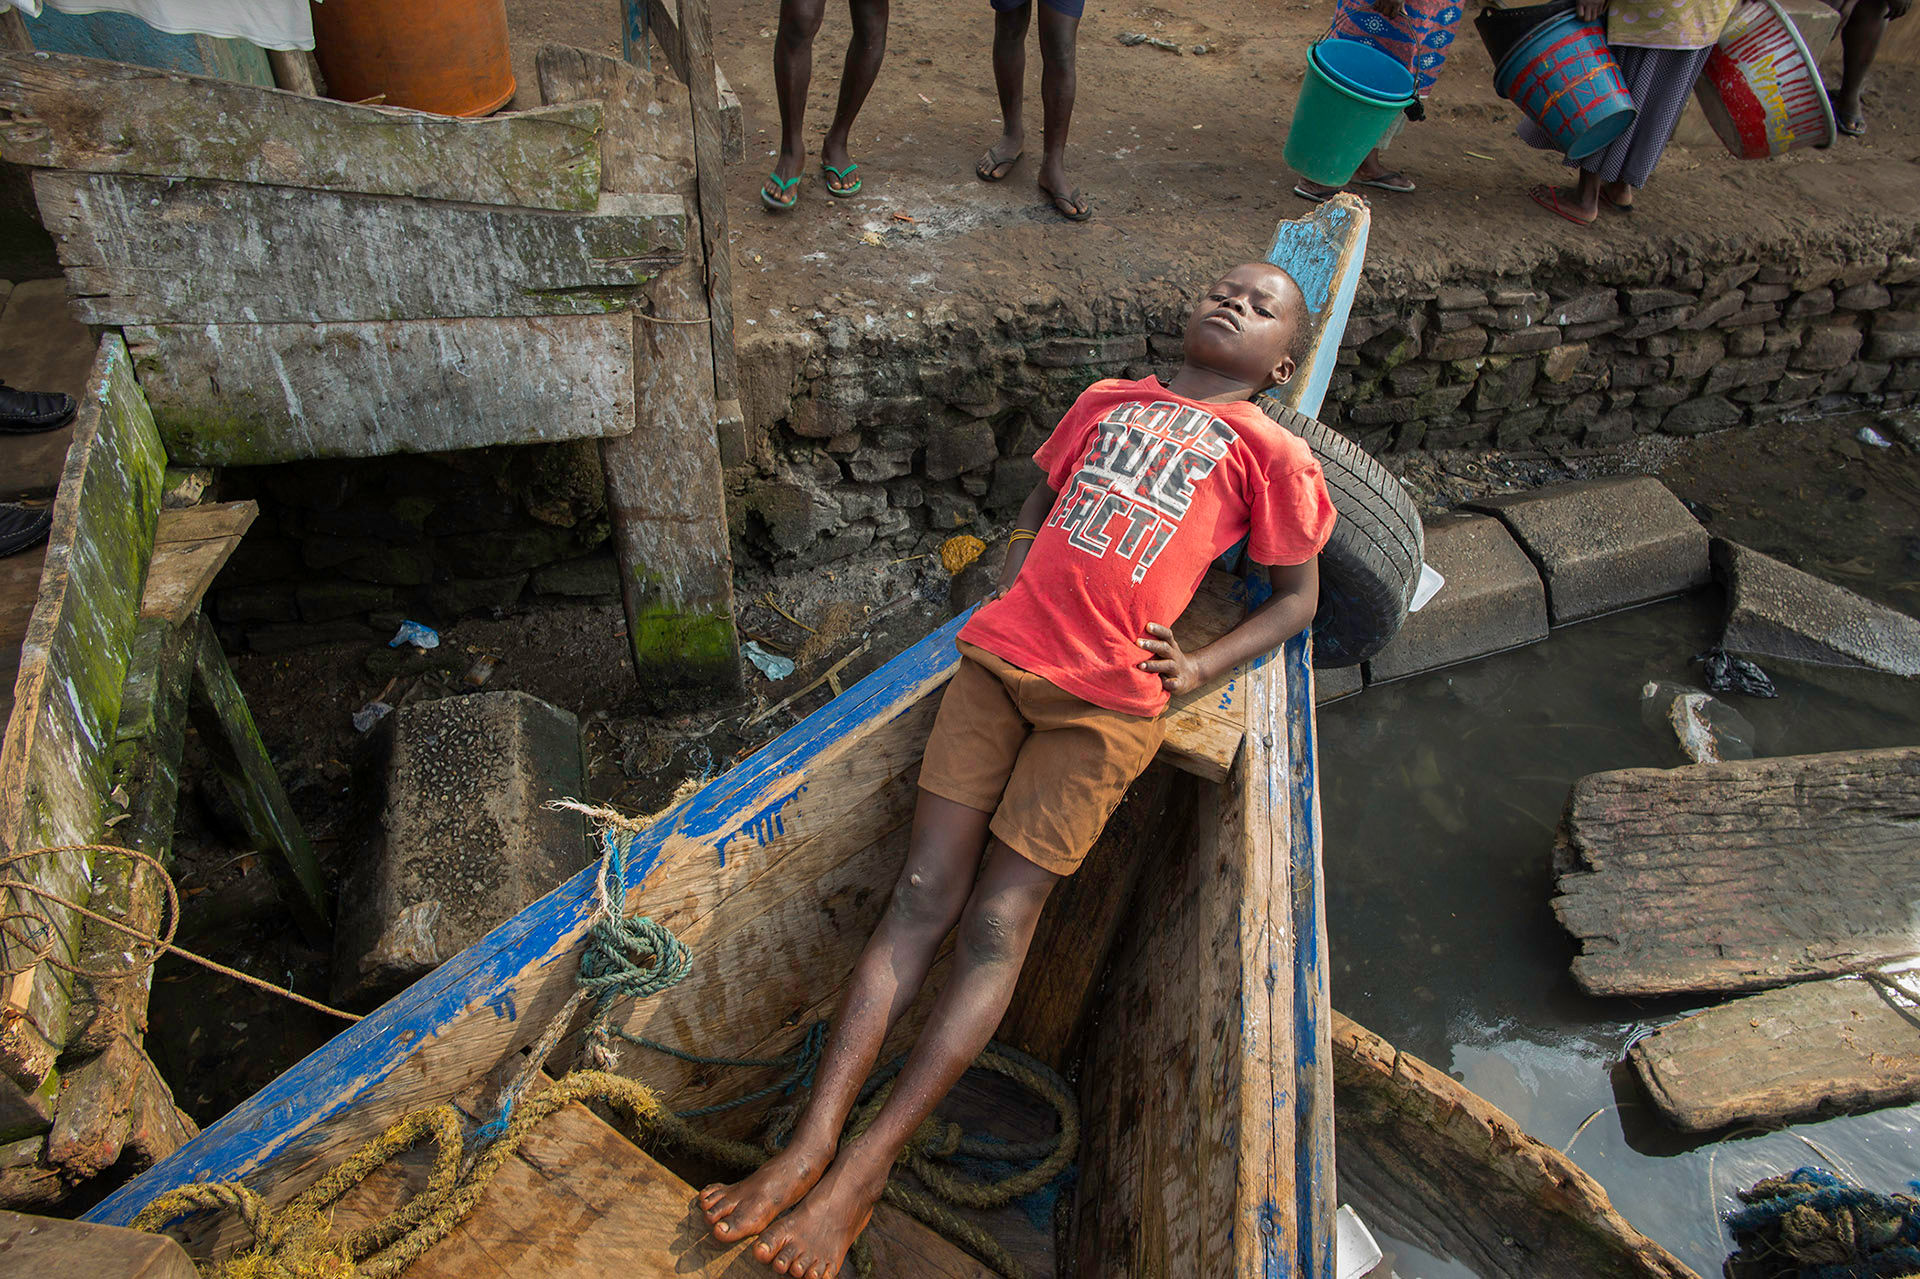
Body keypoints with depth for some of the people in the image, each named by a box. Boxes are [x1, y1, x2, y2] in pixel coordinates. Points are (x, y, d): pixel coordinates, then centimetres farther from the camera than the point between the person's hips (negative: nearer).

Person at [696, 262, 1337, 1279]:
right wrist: (1008, 596, 13)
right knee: (923, 897, -5)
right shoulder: (1107, 401, 20)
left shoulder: (1267, 451, 8)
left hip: (1108, 699, -3)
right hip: (1002, 656, 3)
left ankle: (861, 1172, -4)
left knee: (995, 924, -8)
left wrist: (1198, 672, -2)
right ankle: (809, 1144, -7)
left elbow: (1298, 596, 13)